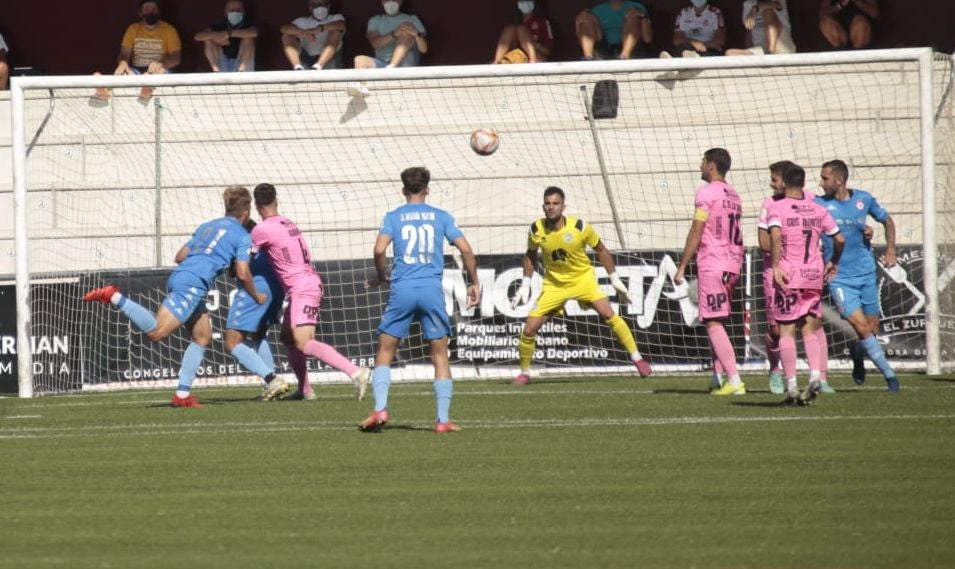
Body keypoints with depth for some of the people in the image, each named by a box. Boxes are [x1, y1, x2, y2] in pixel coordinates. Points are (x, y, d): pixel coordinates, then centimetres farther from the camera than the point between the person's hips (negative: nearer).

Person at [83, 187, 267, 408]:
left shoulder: (207, 226, 26)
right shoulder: (242, 236, 5)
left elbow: (180, 256, 27)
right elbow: (243, 274, -3)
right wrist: (257, 297, 14)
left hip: (178, 276, 9)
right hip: (193, 285, -9)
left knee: (203, 337, 15)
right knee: (157, 332, -16)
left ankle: (182, 393, 10)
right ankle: (114, 297, -20)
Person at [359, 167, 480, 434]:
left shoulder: (393, 217, 7)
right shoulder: (441, 217, 9)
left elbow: (379, 249, -7)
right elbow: (465, 248, 2)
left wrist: (381, 276, 11)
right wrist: (474, 283, 12)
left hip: (402, 290, -1)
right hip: (432, 289, 1)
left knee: (385, 351, 9)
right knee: (439, 354, 8)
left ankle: (380, 409, -6)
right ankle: (443, 419, 3)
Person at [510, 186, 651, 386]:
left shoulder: (580, 227, -18)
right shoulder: (536, 230, -12)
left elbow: (601, 250, -2)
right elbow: (530, 255, 9)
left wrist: (615, 280, -1)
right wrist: (525, 285, 5)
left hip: (582, 278, -2)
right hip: (554, 285, 2)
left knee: (608, 313, -20)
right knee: (529, 329, -8)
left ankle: (637, 358, -8)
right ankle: (524, 373, 14)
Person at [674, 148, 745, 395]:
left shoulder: (706, 192, -9)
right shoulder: (734, 195, 16)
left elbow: (696, 233, -12)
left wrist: (682, 267, -9)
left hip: (711, 264, -8)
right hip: (733, 264, 8)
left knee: (713, 324, -9)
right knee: (716, 323, 16)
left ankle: (735, 381, -17)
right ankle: (718, 379, 13)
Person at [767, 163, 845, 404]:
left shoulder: (777, 208, -4)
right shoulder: (818, 210, 8)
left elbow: (775, 235, -22)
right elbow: (839, 239, 9)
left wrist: (775, 266, -18)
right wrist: (833, 262, 25)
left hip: (788, 275, -4)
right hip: (814, 275, 4)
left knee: (786, 331, 1)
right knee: (809, 330, 11)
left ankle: (791, 386, -5)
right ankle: (816, 375, -10)